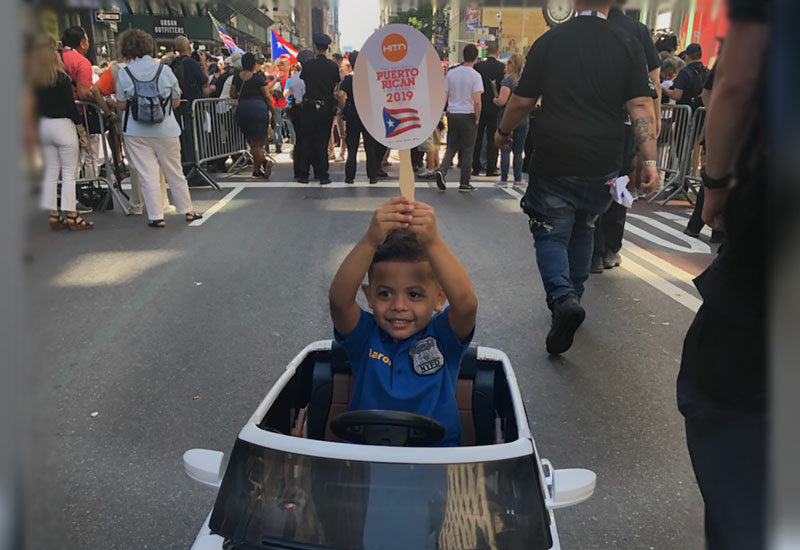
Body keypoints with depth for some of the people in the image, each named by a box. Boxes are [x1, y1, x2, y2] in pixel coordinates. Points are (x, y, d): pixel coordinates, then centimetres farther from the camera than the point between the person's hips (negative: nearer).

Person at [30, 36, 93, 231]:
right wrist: (82, 133, -7)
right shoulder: (61, 78, -13)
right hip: (62, 126, -6)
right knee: (69, 174, 0)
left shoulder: (33, 79, 3)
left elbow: (37, 105, 6)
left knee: (50, 173, 11)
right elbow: (71, 107, -12)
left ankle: (53, 215, 14)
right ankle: (71, 217, 2)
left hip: (43, 126, 6)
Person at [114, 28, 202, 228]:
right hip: (165, 130, 1)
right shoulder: (164, 69, -3)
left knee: (148, 174, 3)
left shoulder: (124, 73, -4)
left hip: (136, 133, 0)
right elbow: (176, 102, 1)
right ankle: (187, 210, 20)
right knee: (174, 172, 12)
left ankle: (156, 216, 4)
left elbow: (121, 104, 0)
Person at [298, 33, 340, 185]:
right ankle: (323, 176, 4)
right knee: (322, 142, 5)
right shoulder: (333, 66, -4)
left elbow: (303, 80, 7)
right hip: (326, 107, 0)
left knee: (307, 141, 8)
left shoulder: (308, 64, -5)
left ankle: (304, 175, 10)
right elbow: (335, 85, 4)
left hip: (309, 106, 0)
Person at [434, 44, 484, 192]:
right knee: (467, 150, 5)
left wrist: (446, 112, 14)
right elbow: (477, 101, -14)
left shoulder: (451, 73, 4)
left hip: (452, 115, 4)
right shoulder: (475, 75, -8)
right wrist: (477, 119, -4)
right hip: (468, 115, -4)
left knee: (451, 147, 13)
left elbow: (444, 95, 5)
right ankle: (464, 183, 8)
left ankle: (442, 169, -12)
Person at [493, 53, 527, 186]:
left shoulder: (508, 80, -12)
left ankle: (504, 179, 4)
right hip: (523, 120, 5)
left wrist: (494, 99, 1)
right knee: (518, 152, 11)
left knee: (505, 151, 1)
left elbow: (501, 101, -19)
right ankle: (518, 179, 15)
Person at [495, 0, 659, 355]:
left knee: (551, 233, 6)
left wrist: (503, 132, 19)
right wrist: (650, 160, -7)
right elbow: (641, 105, -7)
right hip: (603, 164, 3)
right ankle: (573, 296, 31)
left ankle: (562, 297, -18)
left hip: (553, 161, -2)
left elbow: (522, 101, 1)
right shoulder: (628, 45, 1)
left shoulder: (549, 41, -3)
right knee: (583, 229, 22)